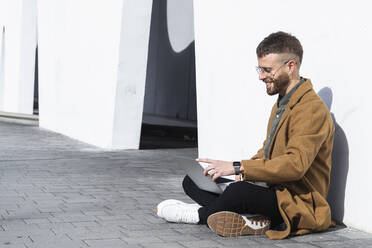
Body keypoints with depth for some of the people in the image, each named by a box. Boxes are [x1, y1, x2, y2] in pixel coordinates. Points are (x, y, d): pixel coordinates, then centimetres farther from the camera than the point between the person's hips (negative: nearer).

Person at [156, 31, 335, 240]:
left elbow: (295, 164, -28)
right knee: (192, 181, 5)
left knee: (240, 191, -37)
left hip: (299, 205, -10)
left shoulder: (313, 109, -17)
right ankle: (248, 218, -15)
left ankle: (200, 214, -6)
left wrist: (238, 168, -29)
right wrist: (243, 171, -1)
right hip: (273, 191, 10)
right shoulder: (281, 104, 16)